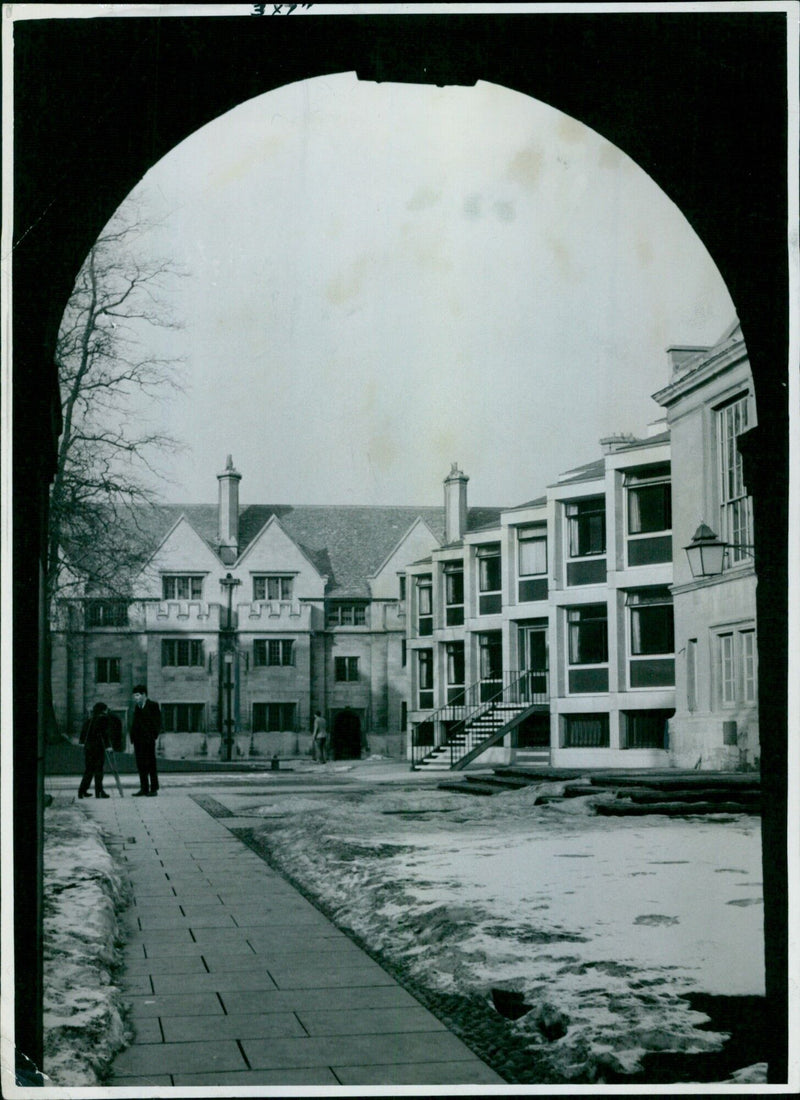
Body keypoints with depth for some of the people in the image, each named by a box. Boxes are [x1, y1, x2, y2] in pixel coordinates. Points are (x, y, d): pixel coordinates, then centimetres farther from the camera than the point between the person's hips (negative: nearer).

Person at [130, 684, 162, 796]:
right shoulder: (137, 706, 16)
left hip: (148, 740, -6)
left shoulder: (153, 705, -3)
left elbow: (157, 722, -6)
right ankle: (144, 788, 12)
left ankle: (154, 789, 1)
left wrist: (154, 736, -13)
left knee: (151, 765, -3)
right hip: (138, 740, 6)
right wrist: (133, 737, 7)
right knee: (140, 765, 7)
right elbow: (134, 722, 17)